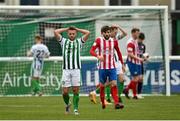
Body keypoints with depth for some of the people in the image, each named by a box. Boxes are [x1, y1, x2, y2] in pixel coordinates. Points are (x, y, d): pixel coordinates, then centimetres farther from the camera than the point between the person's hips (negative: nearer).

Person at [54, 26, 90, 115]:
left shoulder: (79, 42, 13)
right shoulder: (64, 41, 14)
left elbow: (88, 33, 5)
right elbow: (56, 32, 6)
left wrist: (77, 29, 13)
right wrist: (66, 29, 14)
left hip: (76, 69, 0)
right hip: (66, 69, 0)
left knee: (76, 90, -4)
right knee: (65, 91, -2)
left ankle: (76, 109, 3)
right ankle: (67, 104, 24)